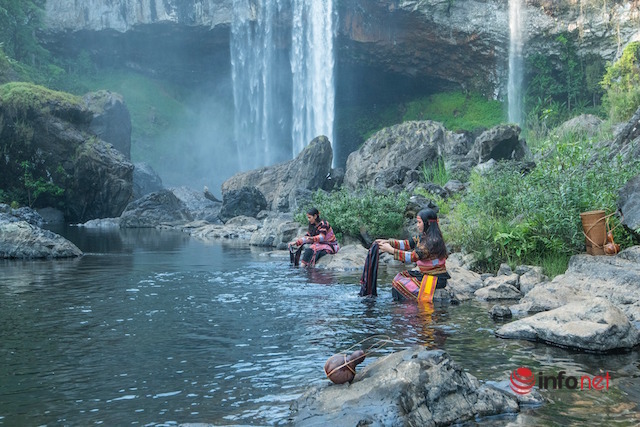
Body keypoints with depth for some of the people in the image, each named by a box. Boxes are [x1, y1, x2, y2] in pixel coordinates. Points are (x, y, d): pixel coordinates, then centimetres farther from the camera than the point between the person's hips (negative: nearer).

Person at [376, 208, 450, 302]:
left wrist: (391, 250, -23)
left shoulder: (433, 241, -24)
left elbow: (413, 256, -26)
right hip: (424, 273, 9)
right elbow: (408, 244, 6)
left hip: (435, 278, -9)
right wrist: (387, 242, -6)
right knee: (398, 278, 6)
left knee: (400, 284, -14)